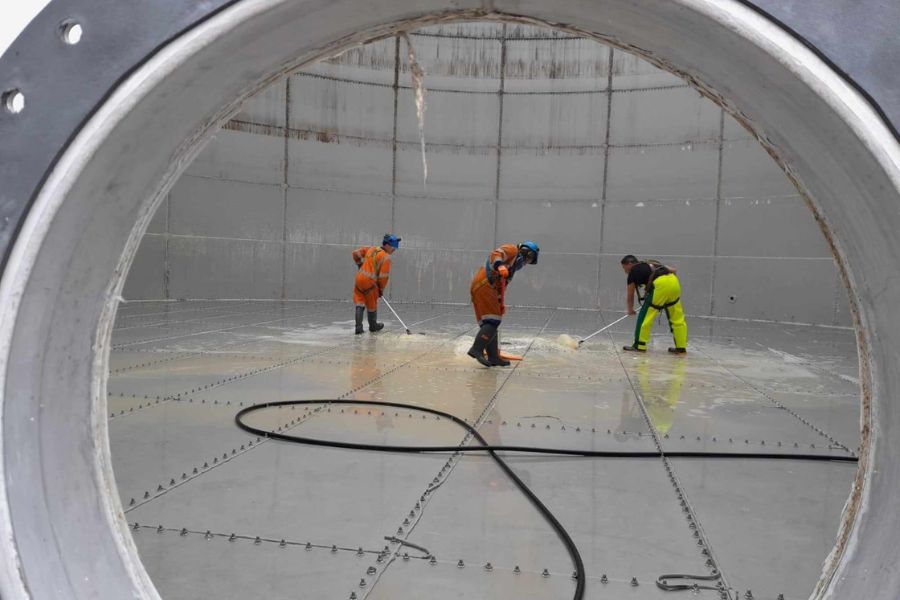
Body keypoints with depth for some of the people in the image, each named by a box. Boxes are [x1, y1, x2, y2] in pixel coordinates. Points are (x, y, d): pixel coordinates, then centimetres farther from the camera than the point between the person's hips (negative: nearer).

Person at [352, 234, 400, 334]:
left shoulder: (371, 249, 8)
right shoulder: (386, 257, -12)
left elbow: (356, 253, 13)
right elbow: (384, 276, -14)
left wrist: (360, 266, 24)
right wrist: (381, 289, 0)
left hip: (359, 278, 5)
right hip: (370, 282, -5)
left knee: (359, 302, 16)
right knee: (372, 305, 15)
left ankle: (358, 326, 8)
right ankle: (373, 326, 35)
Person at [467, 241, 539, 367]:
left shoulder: (512, 265, 30)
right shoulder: (512, 249, 3)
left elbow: (501, 285, 33)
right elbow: (495, 255, -17)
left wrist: (501, 303, 30)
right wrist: (500, 266, -34)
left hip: (480, 288, 10)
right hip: (484, 285, -10)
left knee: (489, 323, 8)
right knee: (493, 321, -13)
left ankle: (493, 357, 9)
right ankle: (477, 349, -19)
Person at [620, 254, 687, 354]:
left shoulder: (634, 271, 14)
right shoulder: (651, 264, 31)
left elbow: (630, 295, 21)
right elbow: (673, 270, 26)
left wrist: (630, 310, 36)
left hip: (661, 284, -7)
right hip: (674, 282, 7)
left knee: (645, 315, 4)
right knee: (677, 317, 14)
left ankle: (639, 345, 7)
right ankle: (681, 347, 18)